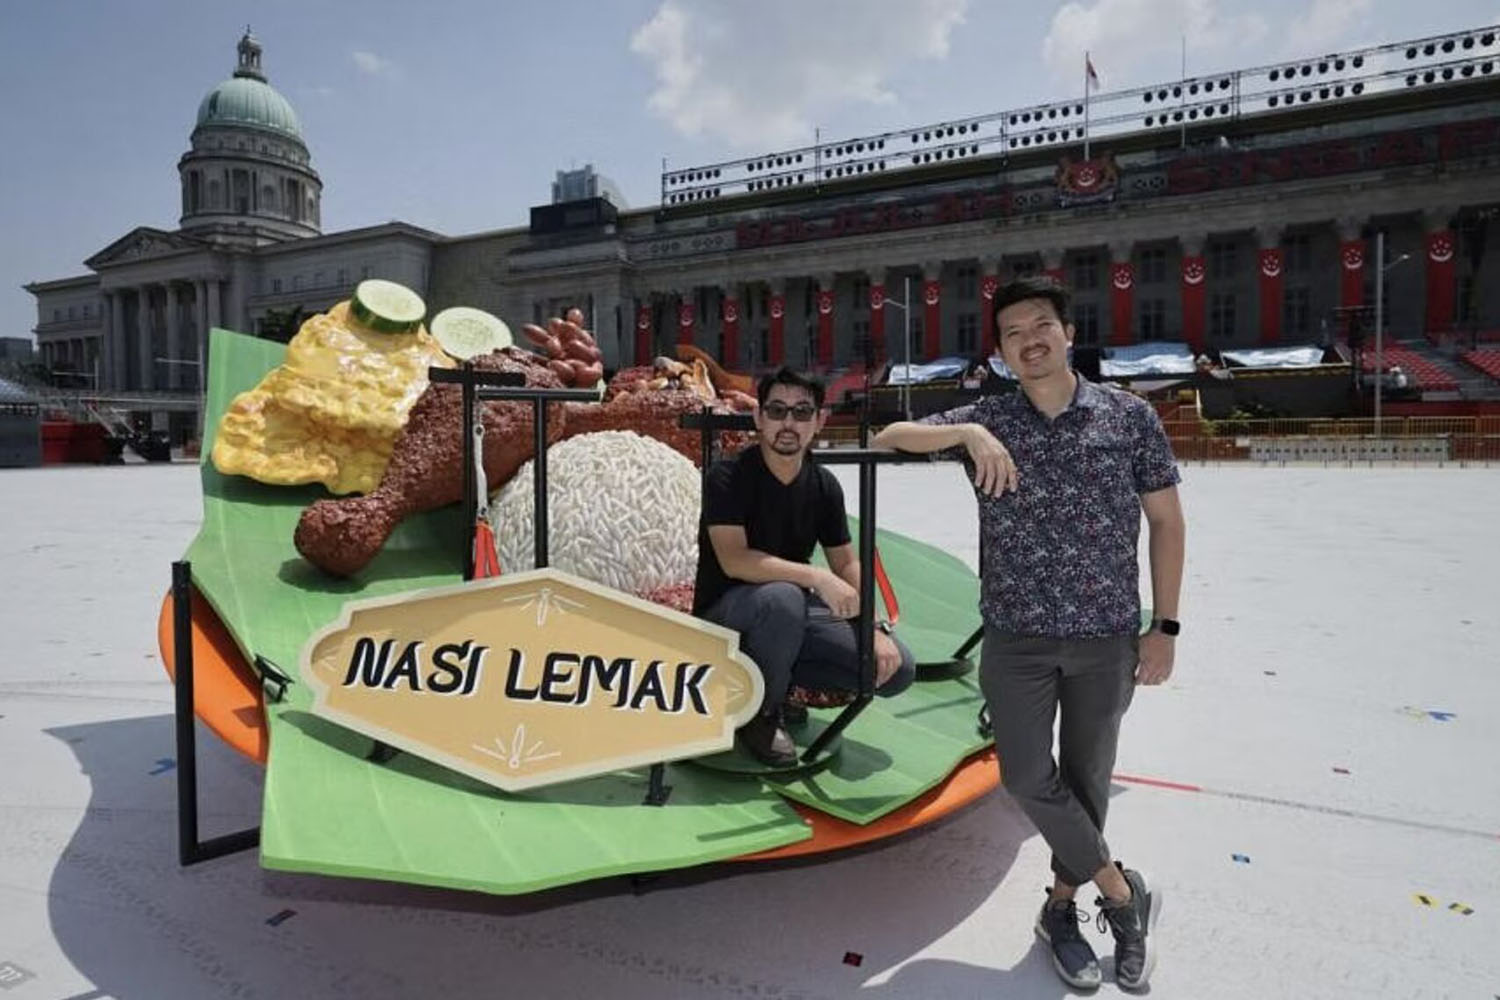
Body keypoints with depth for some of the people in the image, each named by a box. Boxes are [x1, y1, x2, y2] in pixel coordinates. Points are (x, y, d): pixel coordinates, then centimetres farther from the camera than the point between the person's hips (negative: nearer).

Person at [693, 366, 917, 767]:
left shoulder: (824, 486, 1)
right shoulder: (728, 476, -17)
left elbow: (847, 564, 5)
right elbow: (734, 561, -28)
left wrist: (876, 628, -9)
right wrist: (817, 576, -36)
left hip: (795, 613, 6)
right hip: (726, 613, -5)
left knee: (897, 669, -8)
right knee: (781, 597, -40)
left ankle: (774, 670, 9)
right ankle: (760, 712, -12)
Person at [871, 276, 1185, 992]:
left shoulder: (1131, 416, -2)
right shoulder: (985, 420, -1)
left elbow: (1166, 522, 3)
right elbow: (886, 438, -7)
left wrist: (1164, 626, 0)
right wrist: (969, 434, -23)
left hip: (1108, 637, 0)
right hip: (1017, 637, 0)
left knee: (1086, 777, 12)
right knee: (1027, 775, 0)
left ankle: (1061, 907, 34)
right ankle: (1124, 893, 23)